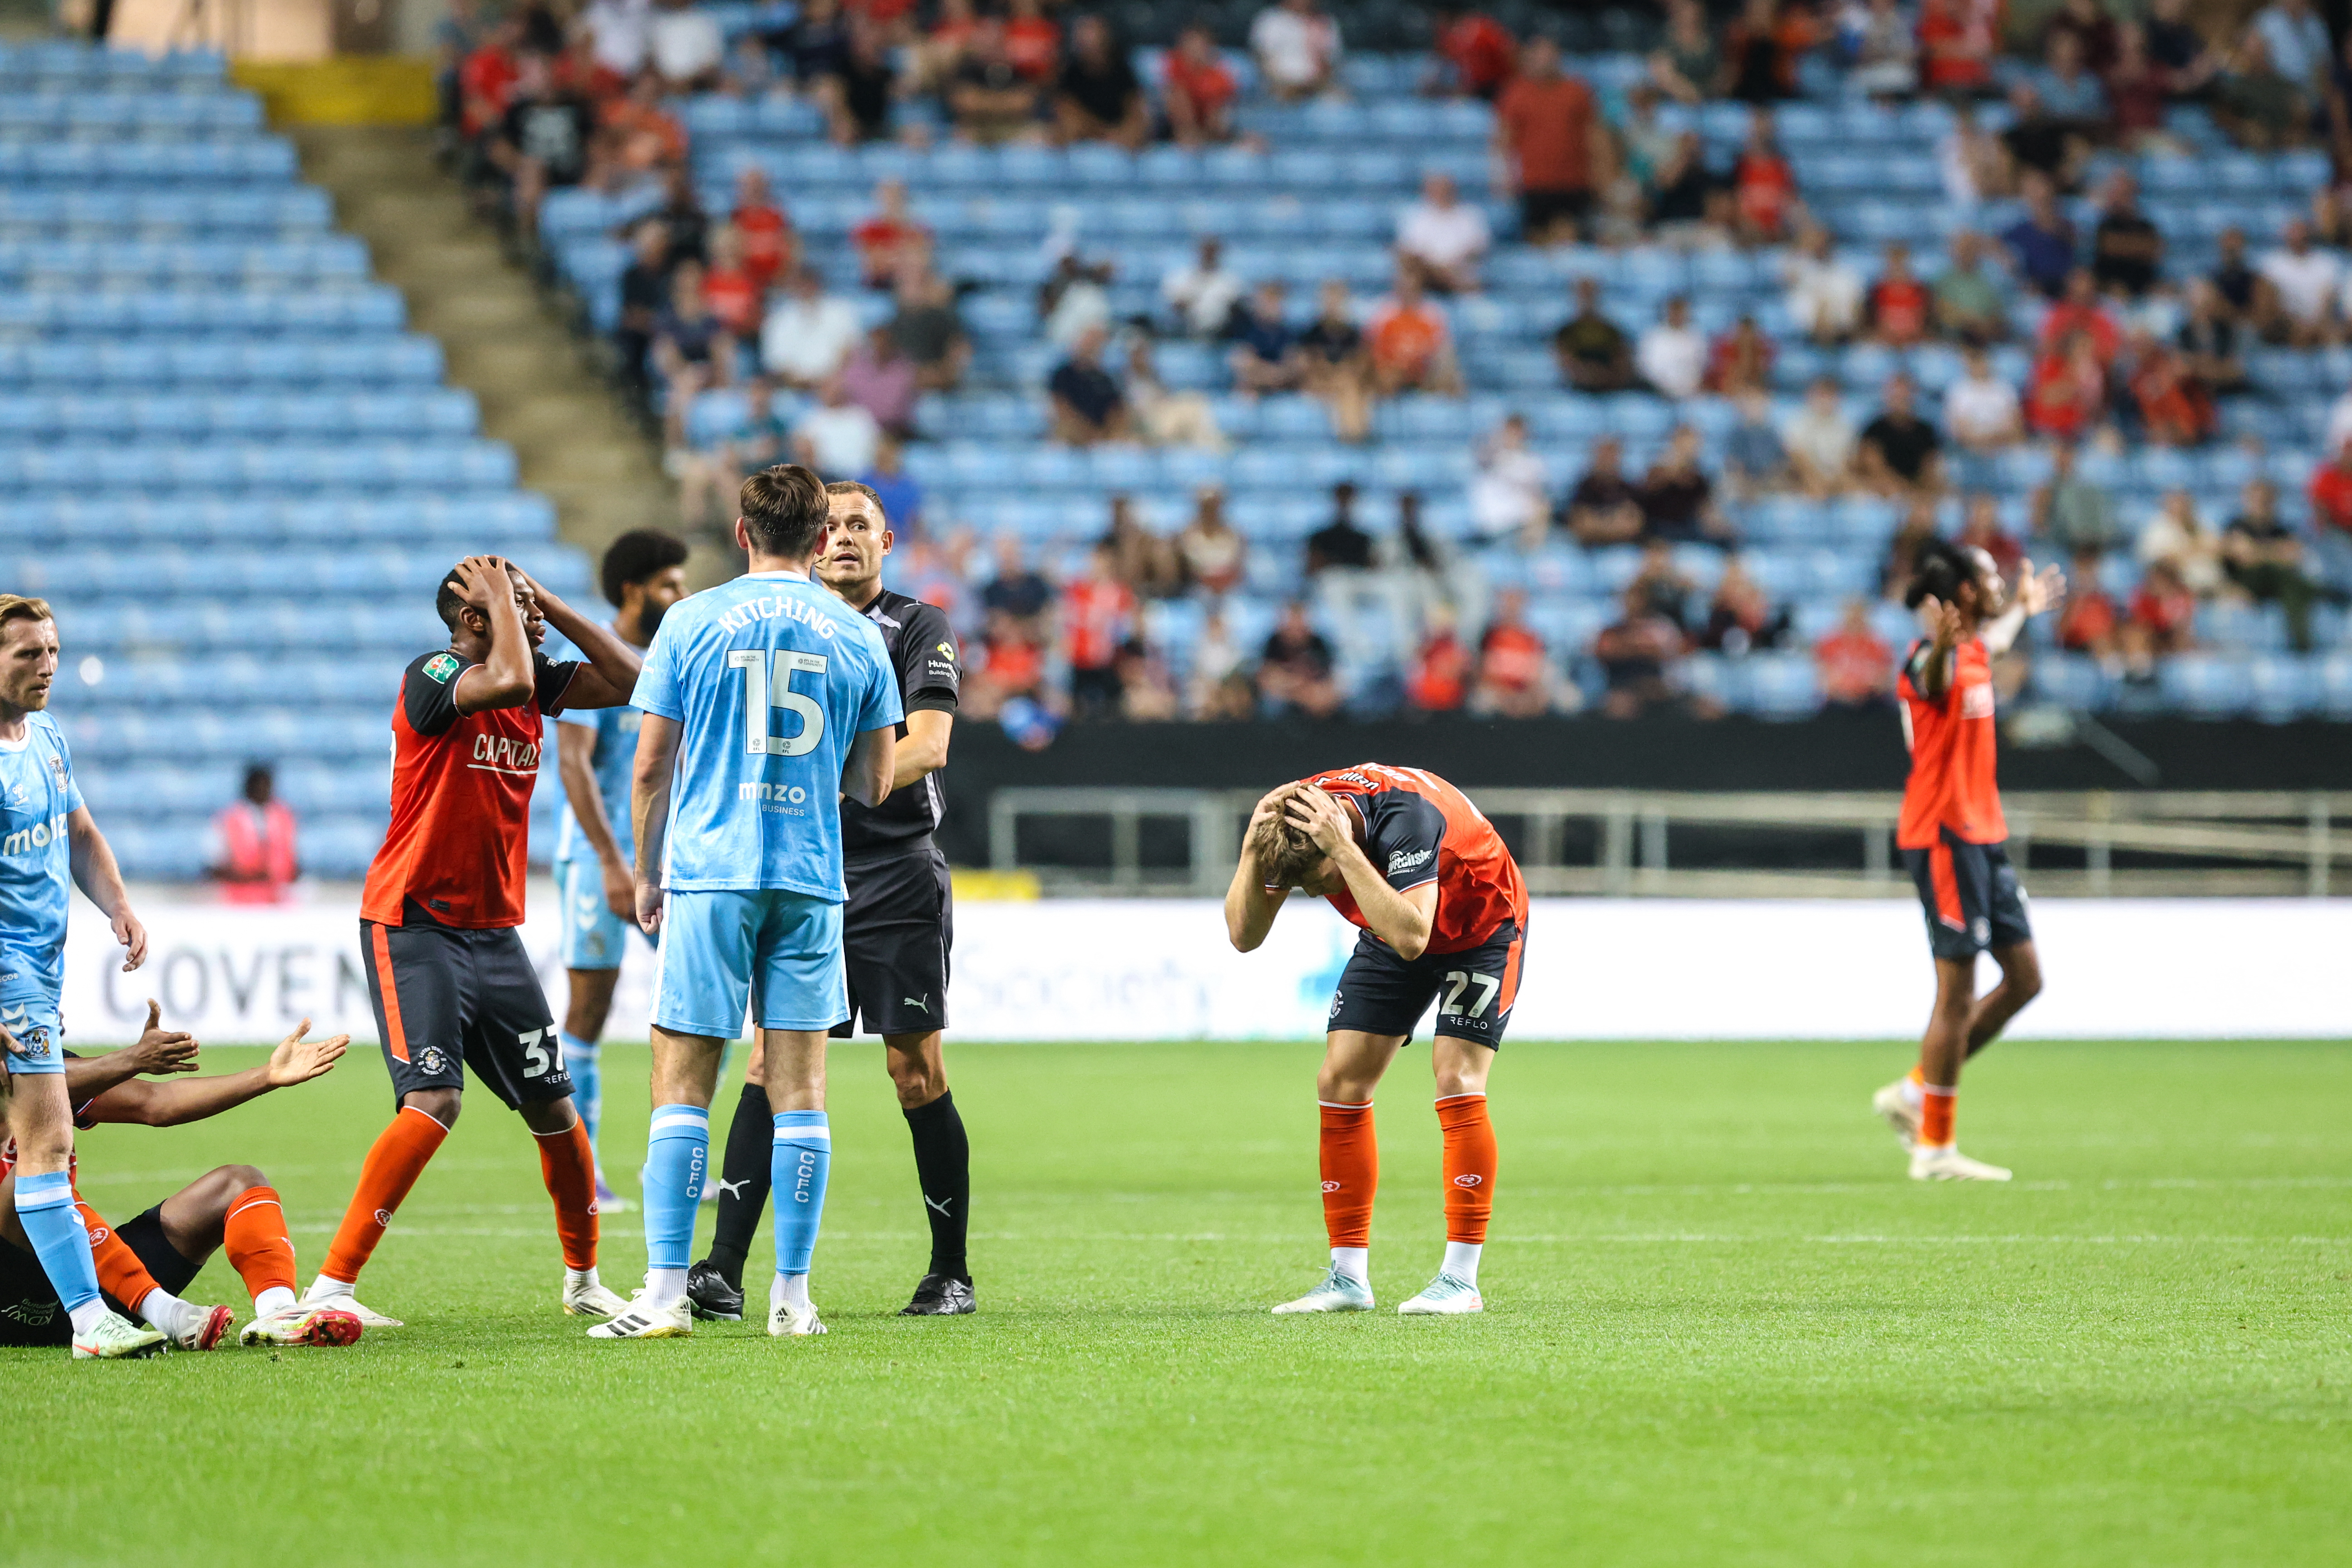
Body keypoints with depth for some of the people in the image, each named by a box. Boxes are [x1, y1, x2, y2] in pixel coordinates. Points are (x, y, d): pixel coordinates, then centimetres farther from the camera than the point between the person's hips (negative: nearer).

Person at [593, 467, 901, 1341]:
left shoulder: (692, 623, 1)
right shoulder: (859, 637, 5)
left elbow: (650, 768, 2)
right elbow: (875, 784, 9)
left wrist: (647, 876, 14)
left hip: (710, 874, -1)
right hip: (812, 882, 1)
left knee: (682, 1087, 0)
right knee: (798, 1088, 4)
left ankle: (667, 1293, -6)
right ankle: (792, 1295, 4)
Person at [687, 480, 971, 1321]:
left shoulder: (919, 628, 2)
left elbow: (926, 745, -12)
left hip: (898, 879, -3)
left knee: (917, 1076, -2)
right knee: (771, 1064, -6)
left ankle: (951, 1273, 9)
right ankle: (724, 1269, -10)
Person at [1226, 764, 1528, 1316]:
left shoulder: (1406, 814, -40)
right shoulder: (1290, 817, -21)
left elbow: (1410, 937, -49)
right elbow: (1244, 935, -19)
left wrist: (1343, 849, -52)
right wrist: (1251, 851, -34)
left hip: (1481, 929, -6)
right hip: (1391, 938, 6)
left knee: (1456, 1081, -19)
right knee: (1339, 1082, -5)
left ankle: (1461, 1280, -14)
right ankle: (1348, 1279, 1)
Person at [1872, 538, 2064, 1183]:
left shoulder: (1973, 652, 13)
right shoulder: (1933, 659, -17)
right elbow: (1932, 684, -43)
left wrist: (2023, 609, 57)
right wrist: (1941, 648, -65)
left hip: (1982, 838, 10)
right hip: (1944, 838, -10)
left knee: (2024, 977, 10)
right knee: (1957, 995, -7)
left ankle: (1914, 1093, 17)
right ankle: (1934, 1148, 0)